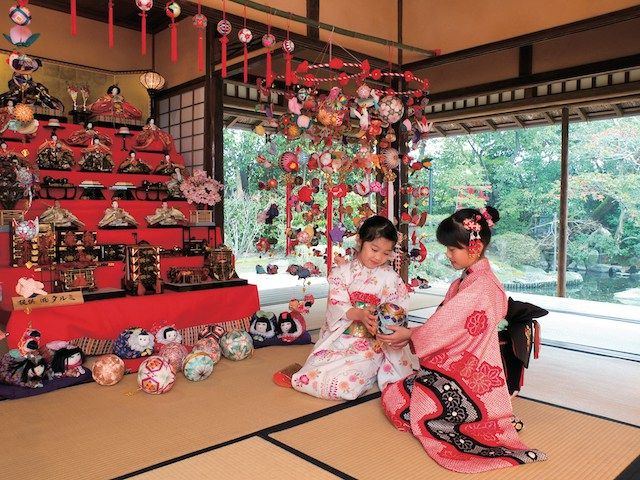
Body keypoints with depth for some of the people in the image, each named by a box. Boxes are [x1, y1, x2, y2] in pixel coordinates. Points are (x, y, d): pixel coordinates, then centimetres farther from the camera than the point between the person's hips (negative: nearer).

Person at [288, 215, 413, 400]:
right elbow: (336, 306, -8)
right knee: (306, 378, -18)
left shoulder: (390, 278, 3)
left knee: (345, 384, -26)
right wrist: (359, 314, -28)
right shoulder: (343, 272, 3)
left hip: (371, 344, -1)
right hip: (338, 340, 1)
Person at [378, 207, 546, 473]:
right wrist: (411, 334, 1)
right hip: (453, 365, 10)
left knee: (395, 401, -11)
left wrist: (409, 335, -5)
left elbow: (443, 327, -19)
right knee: (391, 395, 7)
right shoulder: (470, 279, 8)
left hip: (463, 373, -10)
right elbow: (444, 324, 10)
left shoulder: (478, 288, -24)